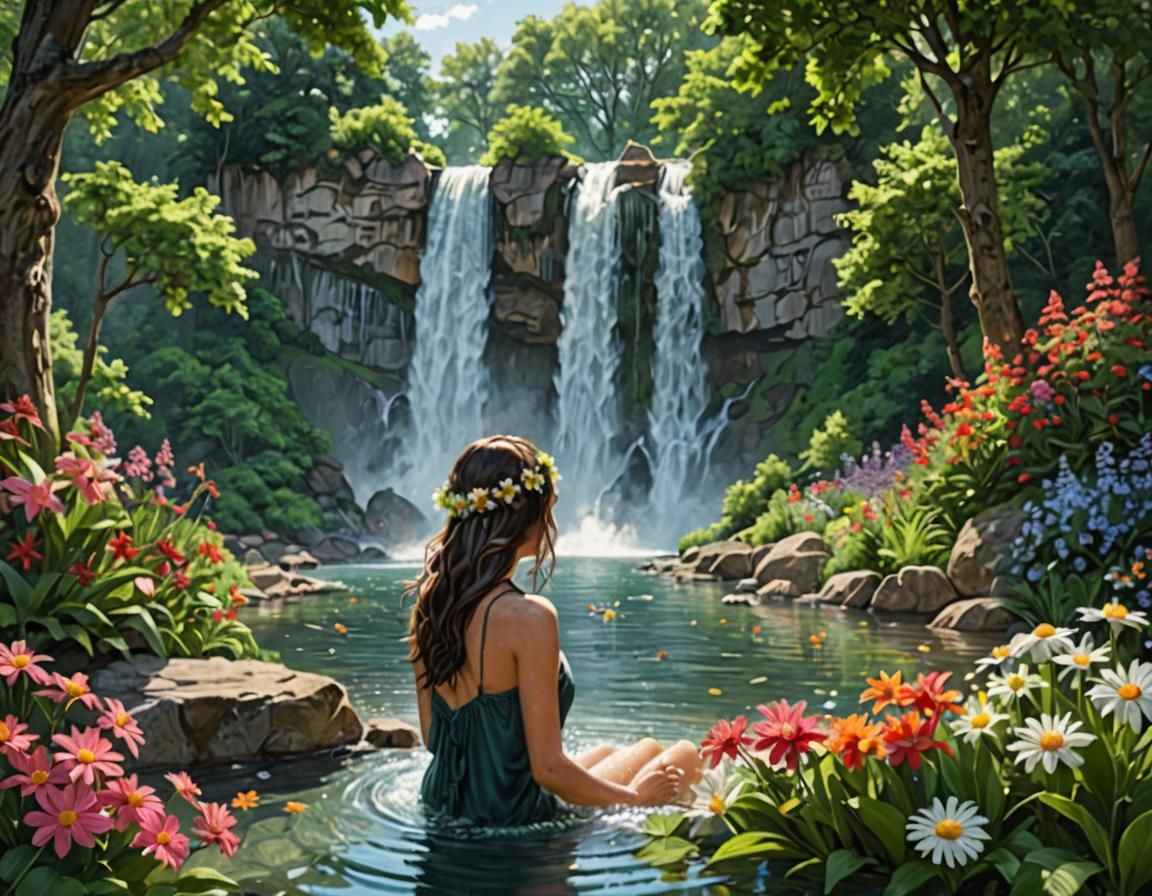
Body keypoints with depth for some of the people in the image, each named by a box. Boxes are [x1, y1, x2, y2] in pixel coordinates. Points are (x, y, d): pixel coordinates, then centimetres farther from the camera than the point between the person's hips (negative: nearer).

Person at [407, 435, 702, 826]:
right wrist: (634, 796, -6)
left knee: (607, 752, 31)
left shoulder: (430, 600, -3)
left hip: (443, 800, 8)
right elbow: (548, 768, -22)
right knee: (686, 756, 13)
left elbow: (433, 736, 7)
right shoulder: (526, 616, -26)